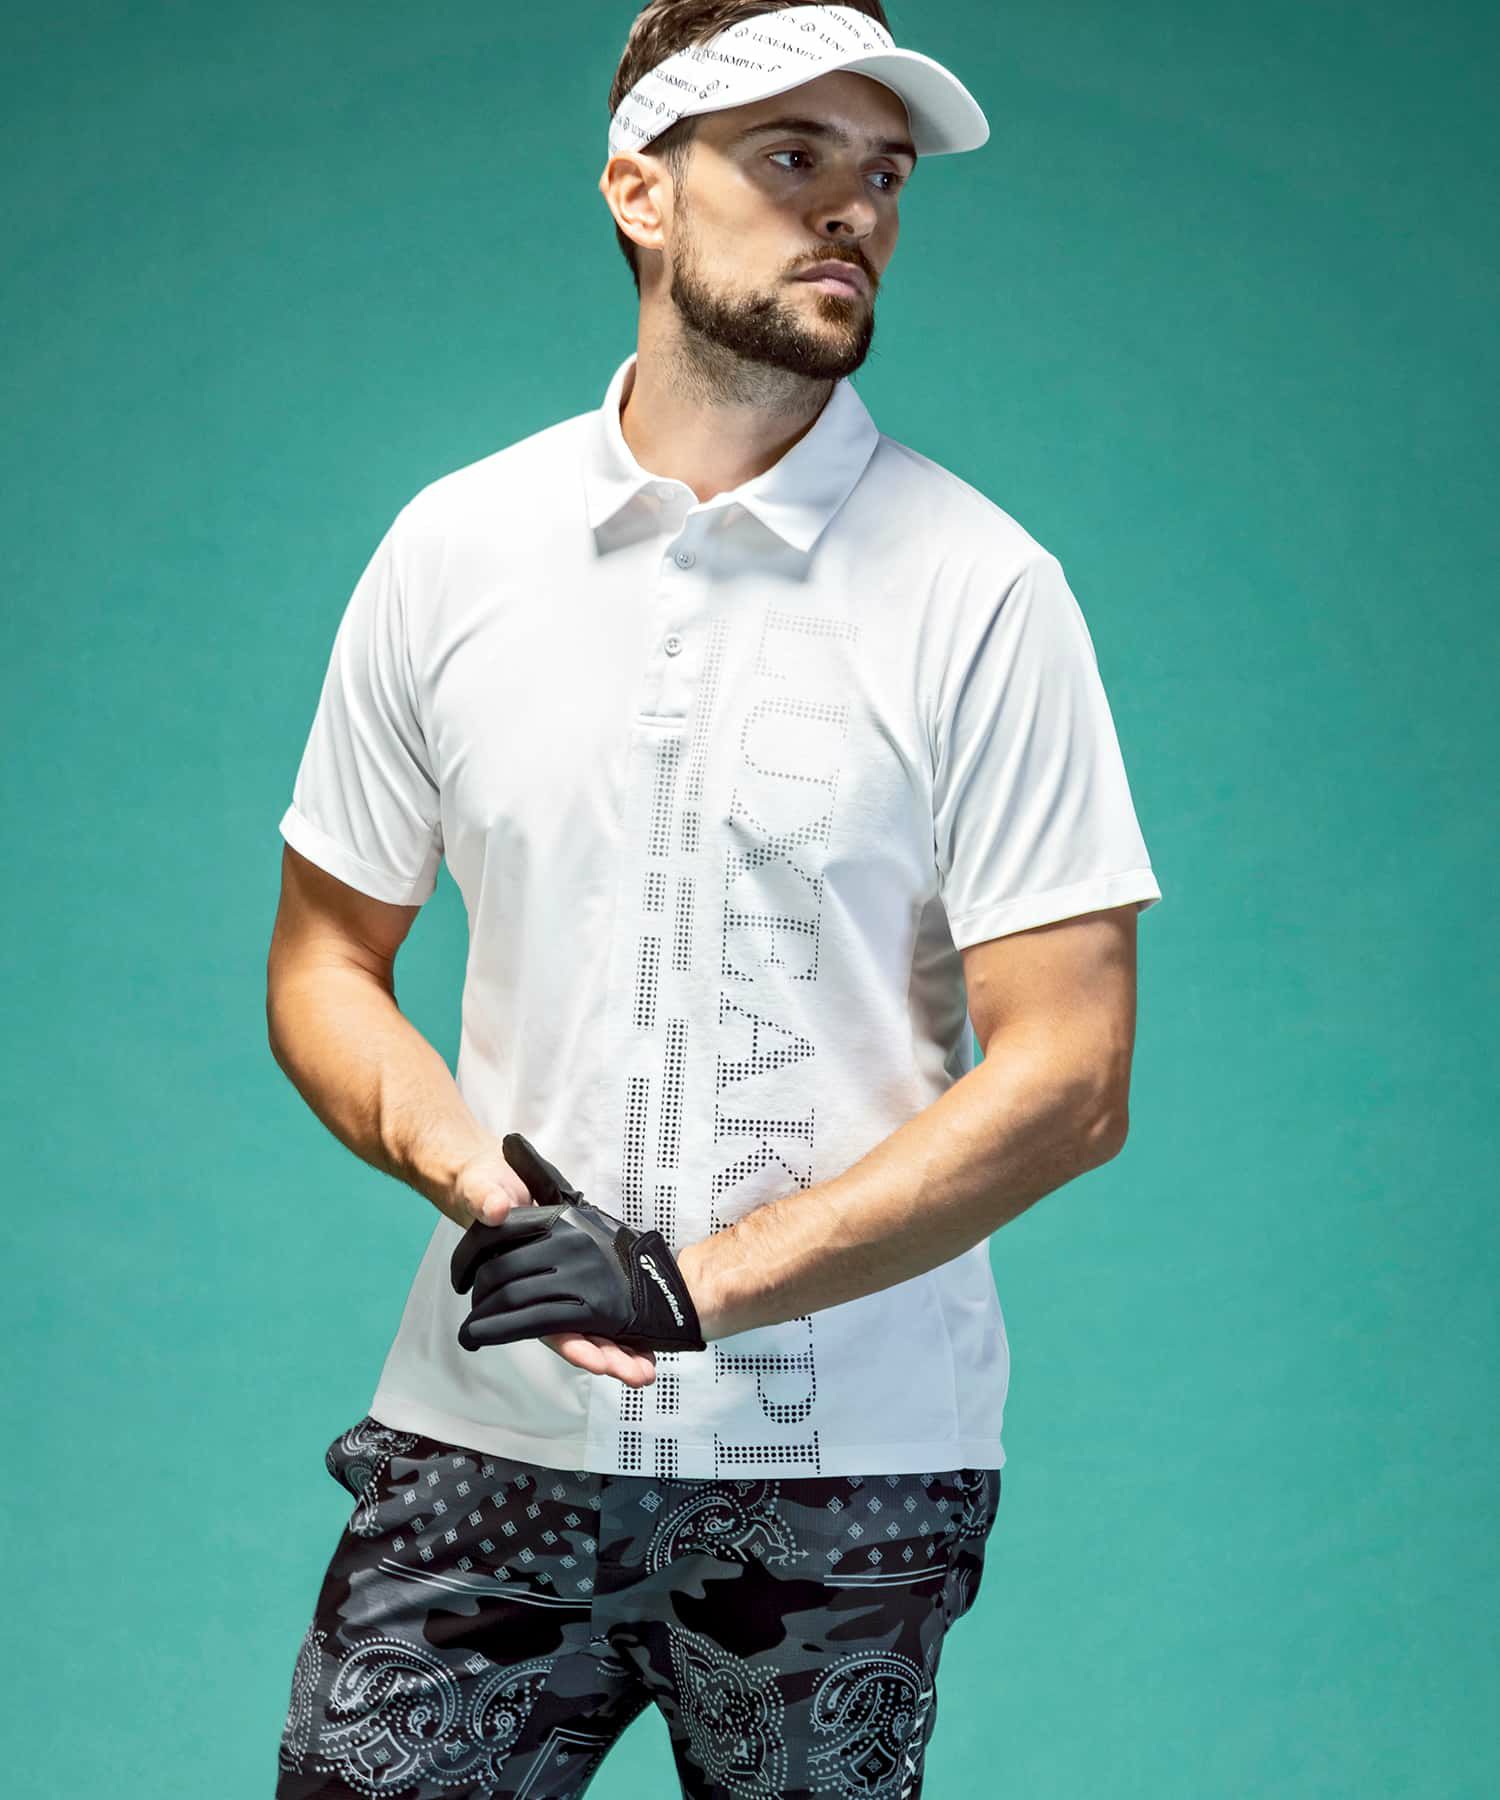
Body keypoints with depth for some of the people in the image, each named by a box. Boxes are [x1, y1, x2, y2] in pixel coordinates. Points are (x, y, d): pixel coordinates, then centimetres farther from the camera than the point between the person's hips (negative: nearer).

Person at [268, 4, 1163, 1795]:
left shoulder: (980, 587, -5)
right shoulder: (451, 545, 4)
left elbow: (1068, 1080, -9)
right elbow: (322, 959, 10)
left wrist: (698, 1281, -16)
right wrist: (469, 1171, -10)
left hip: (845, 1466, -2)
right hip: (484, 1432, 2)